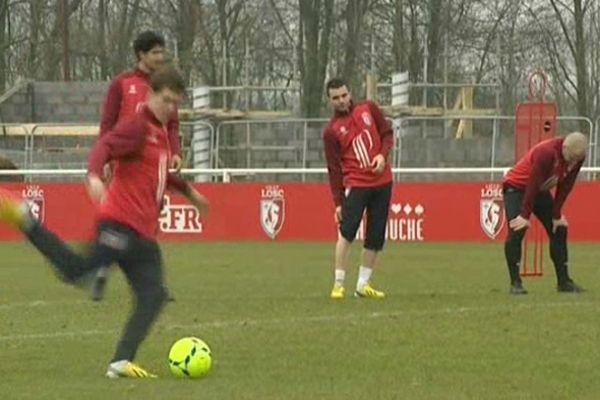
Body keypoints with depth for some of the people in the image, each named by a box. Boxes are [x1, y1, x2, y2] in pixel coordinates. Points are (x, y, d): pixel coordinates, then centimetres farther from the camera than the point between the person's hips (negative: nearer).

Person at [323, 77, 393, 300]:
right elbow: (334, 169, -2)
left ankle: (363, 285, 14)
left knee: (376, 237, 5)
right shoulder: (331, 131, -3)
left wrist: (383, 154, -9)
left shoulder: (368, 109, 6)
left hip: (382, 182, 4)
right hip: (355, 185, -4)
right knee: (346, 231, -18)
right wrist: (338, 202, -6)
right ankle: (338, 284, -14)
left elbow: (387, 133, 12)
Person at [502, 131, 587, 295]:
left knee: (559, 229, 2)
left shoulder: (577, 157, -14)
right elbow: (533, 184, -31)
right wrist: (525, 215, -27)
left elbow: (565, 186, -5)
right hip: (517, 187, -7)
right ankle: (515, 283, -20)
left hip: (541, 191, 7)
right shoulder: (546, 153, -35)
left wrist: (557, 215, -5)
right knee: (517, 230, -22)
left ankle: (564, 281, 9)